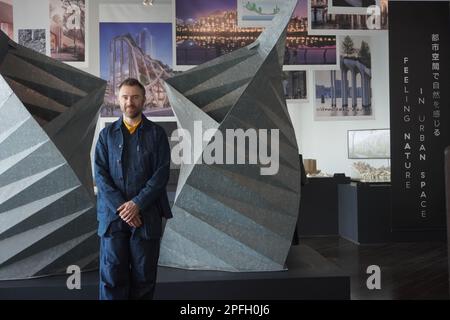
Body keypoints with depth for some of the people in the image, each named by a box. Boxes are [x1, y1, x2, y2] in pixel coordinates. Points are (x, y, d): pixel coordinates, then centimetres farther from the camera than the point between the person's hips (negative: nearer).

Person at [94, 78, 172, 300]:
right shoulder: (107, 134, 9)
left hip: (147, 215, 0)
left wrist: (137, 204, -13)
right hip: (113, 214, 1)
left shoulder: (156, 133, 5)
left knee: (144, 275, 7)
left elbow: (162, 173, -3)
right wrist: (120, 207, -11)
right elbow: (100, 173, 1)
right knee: (111, 275, 2)